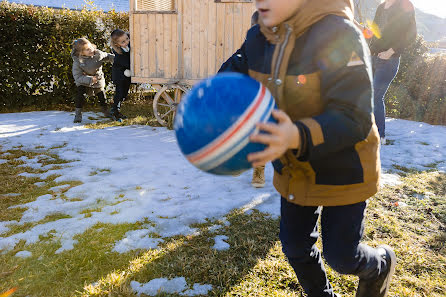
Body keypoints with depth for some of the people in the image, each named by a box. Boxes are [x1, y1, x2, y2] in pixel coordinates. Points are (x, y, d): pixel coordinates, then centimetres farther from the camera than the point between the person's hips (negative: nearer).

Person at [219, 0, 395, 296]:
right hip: (294, 169, 6)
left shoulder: (339, 36, -27)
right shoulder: (259, 38, -7)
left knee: (341, 256, 8)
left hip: (342, 170, -5)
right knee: (295, 248, 18)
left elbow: (354, 120, -31)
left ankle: (380, 264, 45)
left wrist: (297, 137, -49)